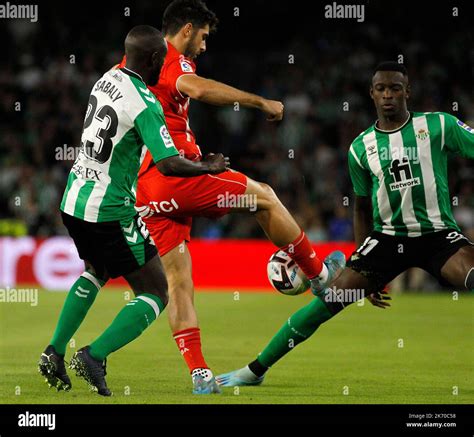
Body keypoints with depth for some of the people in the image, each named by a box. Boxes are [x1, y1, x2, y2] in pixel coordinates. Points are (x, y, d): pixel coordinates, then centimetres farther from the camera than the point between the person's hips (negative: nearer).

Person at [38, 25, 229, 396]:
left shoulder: (107, 80, 5)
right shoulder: (145, 104, -19)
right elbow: (169, 164, -24)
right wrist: (208, 168, -8)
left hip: (73, 202, 8)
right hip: (110, 212, -8)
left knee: (96, 272, 33)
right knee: (155, 294, 4)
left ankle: (54, 352, 23)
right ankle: (94, 355, -12)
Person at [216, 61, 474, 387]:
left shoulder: (438, 126, -3)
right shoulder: (361, 147, 7)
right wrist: (367, 273, 13)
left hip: (437, 234, -2)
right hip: (387, 235, 2)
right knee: (334, 296, -9)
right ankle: (256, 369, 0)